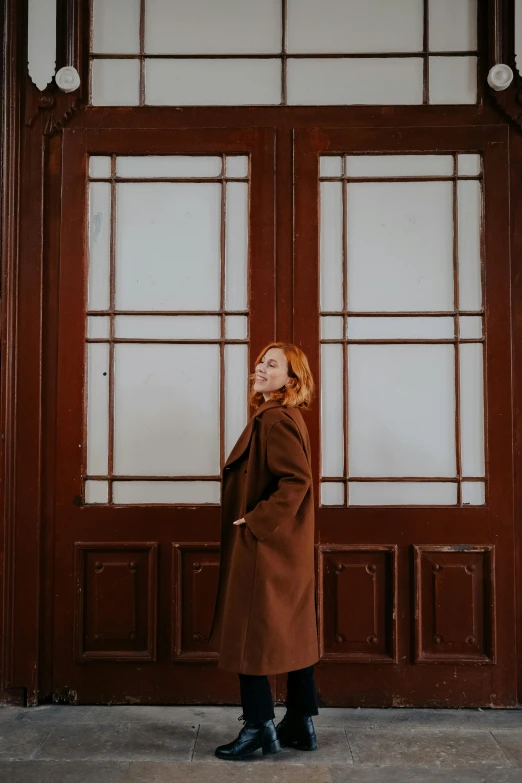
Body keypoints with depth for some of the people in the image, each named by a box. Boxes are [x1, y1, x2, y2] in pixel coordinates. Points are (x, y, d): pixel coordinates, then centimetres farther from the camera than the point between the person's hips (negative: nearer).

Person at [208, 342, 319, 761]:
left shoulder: (276, 420, -16)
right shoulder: (278, 417, 15)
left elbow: (296, 481, -26)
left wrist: (256, 522, -21)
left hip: (264, 547, -10)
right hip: (285, 548, 10)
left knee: (251, 635, 0)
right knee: (293, 632, 13)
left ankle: (259, 726, 11)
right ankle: (301, 723, 23)